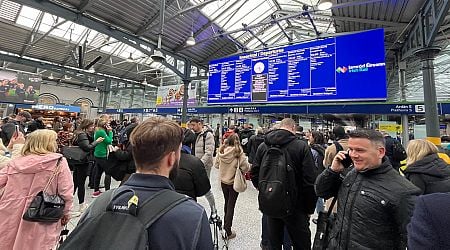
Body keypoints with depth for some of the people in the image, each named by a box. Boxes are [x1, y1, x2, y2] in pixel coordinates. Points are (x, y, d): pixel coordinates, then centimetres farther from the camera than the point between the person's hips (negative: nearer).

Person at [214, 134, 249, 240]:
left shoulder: (221, 151, -8)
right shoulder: (238, 153, -20)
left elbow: (216, 165, 0)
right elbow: (246, 167, -19)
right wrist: (238, 169, 0)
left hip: (223, 181, 4)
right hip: (234, 182, -4)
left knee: (227, 202, 24)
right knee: (231, 205, 9)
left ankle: (226, 224, 43)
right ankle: (228, 232, 20)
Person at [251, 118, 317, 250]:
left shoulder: (263, 146, -3)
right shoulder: (301, 146, -13)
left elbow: (254, 174, -1)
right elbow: (310, 181, -14)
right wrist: (309, 208, -2)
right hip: (294, 205, -3)